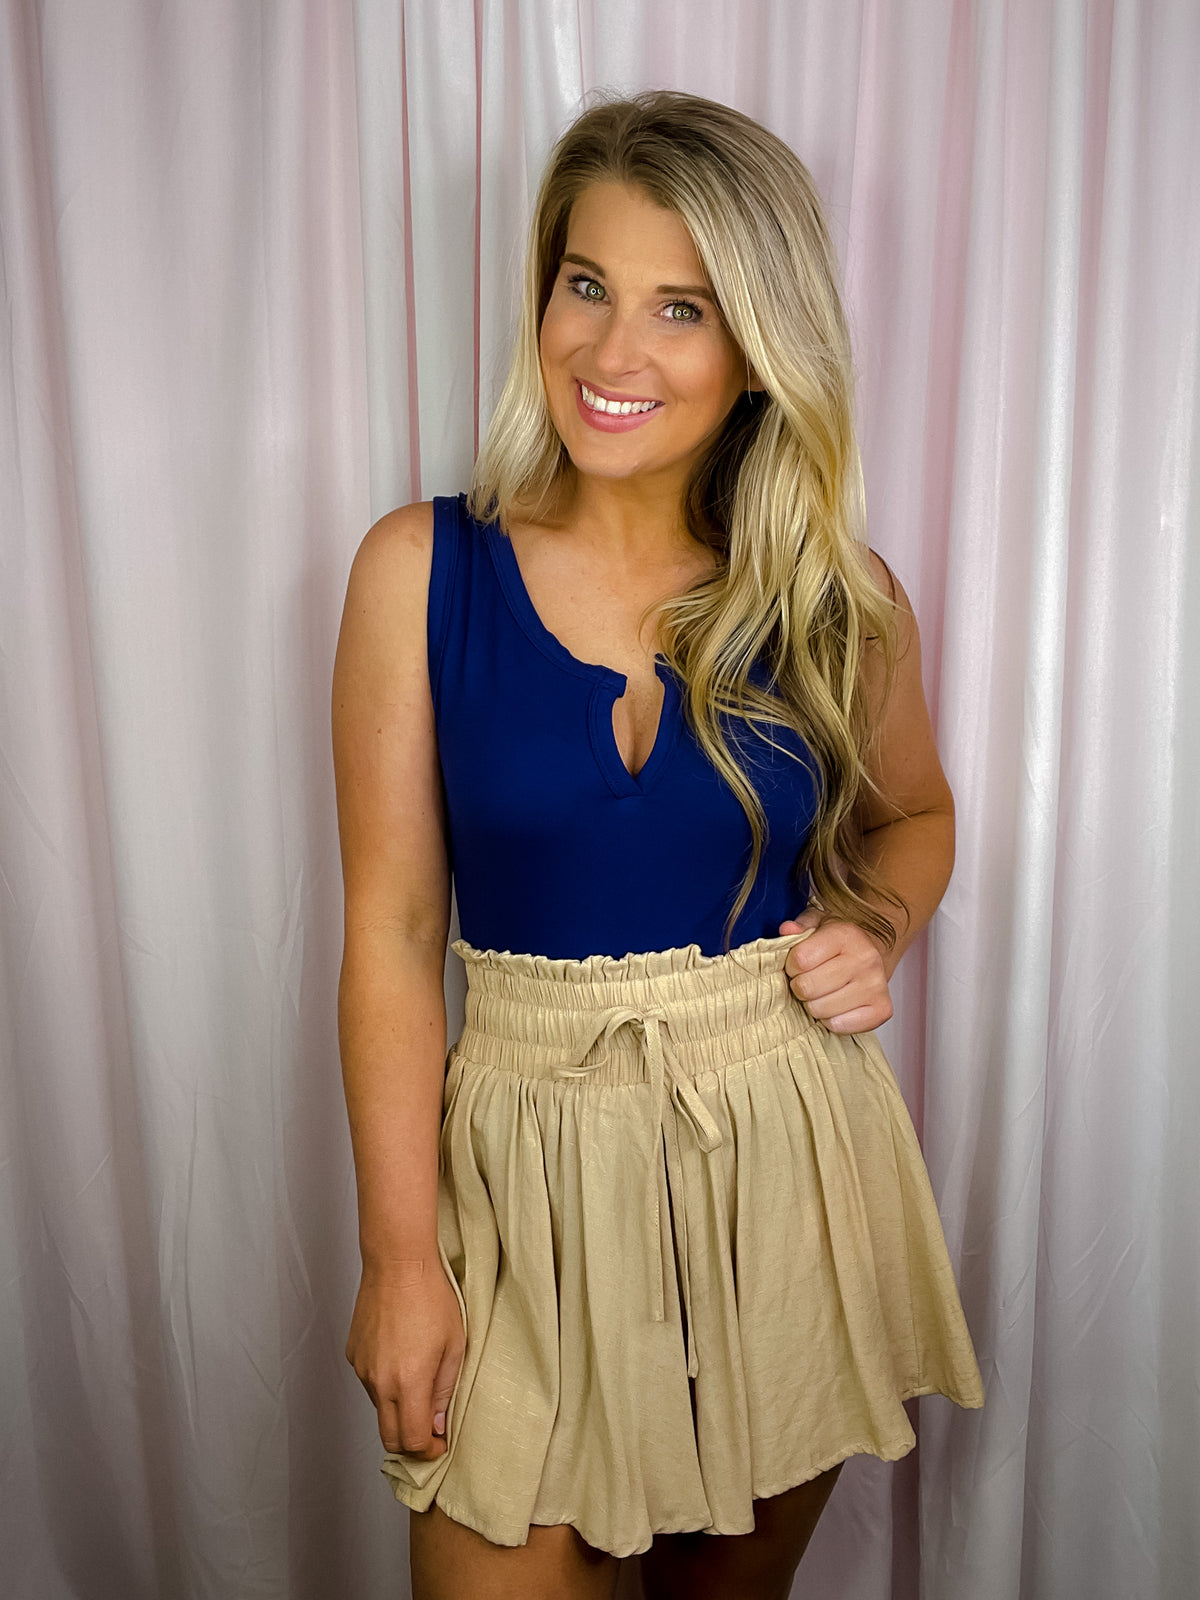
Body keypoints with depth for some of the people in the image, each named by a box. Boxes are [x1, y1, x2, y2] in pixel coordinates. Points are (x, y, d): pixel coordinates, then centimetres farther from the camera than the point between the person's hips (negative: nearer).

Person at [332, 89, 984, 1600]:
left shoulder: (836, 596, -4)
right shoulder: (423, 569, -8)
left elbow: (913, 811, 15)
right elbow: (391, 927, -8)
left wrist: (878, 928, -7)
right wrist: (400, 1258, -7)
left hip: (786, 1155, 2)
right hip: (529, 1163, -1)